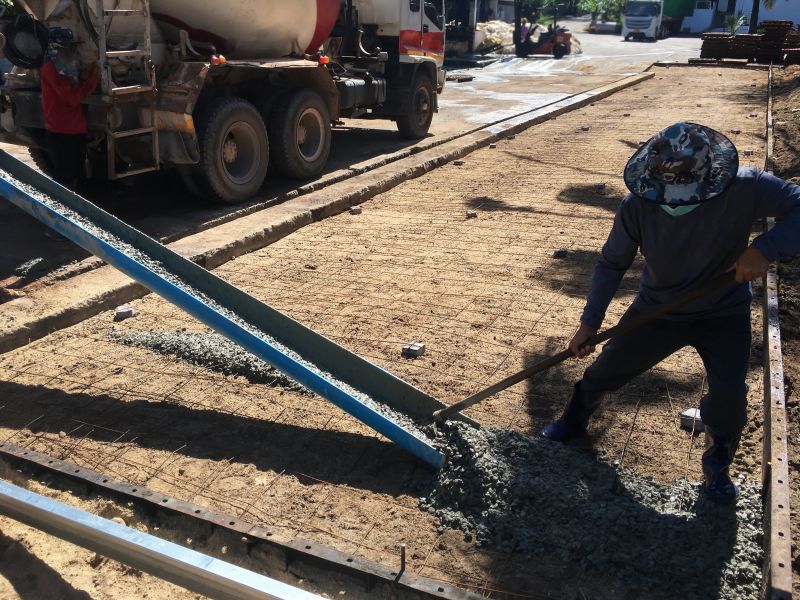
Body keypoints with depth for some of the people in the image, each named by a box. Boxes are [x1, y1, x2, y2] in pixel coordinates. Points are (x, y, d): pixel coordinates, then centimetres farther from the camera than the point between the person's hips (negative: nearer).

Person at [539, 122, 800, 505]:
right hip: (657, 311, 1)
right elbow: (612, 263, -11)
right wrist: (589, 323, -8)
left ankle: (717, 466, 22)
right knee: (607, 369, 8)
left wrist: (765, 248, -38)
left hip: (724, 314, -1)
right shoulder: (638, 205, -24)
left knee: (729, 396, -11)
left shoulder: (745, 189, -29)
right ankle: (575, 420, 42)